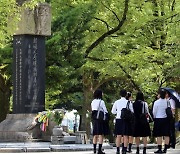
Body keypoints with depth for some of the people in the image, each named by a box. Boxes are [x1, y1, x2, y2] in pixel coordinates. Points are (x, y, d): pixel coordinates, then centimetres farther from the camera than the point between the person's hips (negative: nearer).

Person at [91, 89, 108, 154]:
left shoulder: (93, 102, 9)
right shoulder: (101, 102, -10)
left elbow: (92, 110, 12)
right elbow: (105, 111, -8)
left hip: (94, 119, 6)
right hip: (100, 119, -6)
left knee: (95, 135, 12)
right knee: (101, 135, -5)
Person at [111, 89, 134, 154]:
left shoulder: (117, 102, 3)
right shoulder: (128, 102, -2)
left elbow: (113, 111, 7)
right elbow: (132, 111, 2)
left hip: (118, 119, 1)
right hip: (126, 120, -1)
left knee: (118, 136, 3)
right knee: (125, 136, 3)